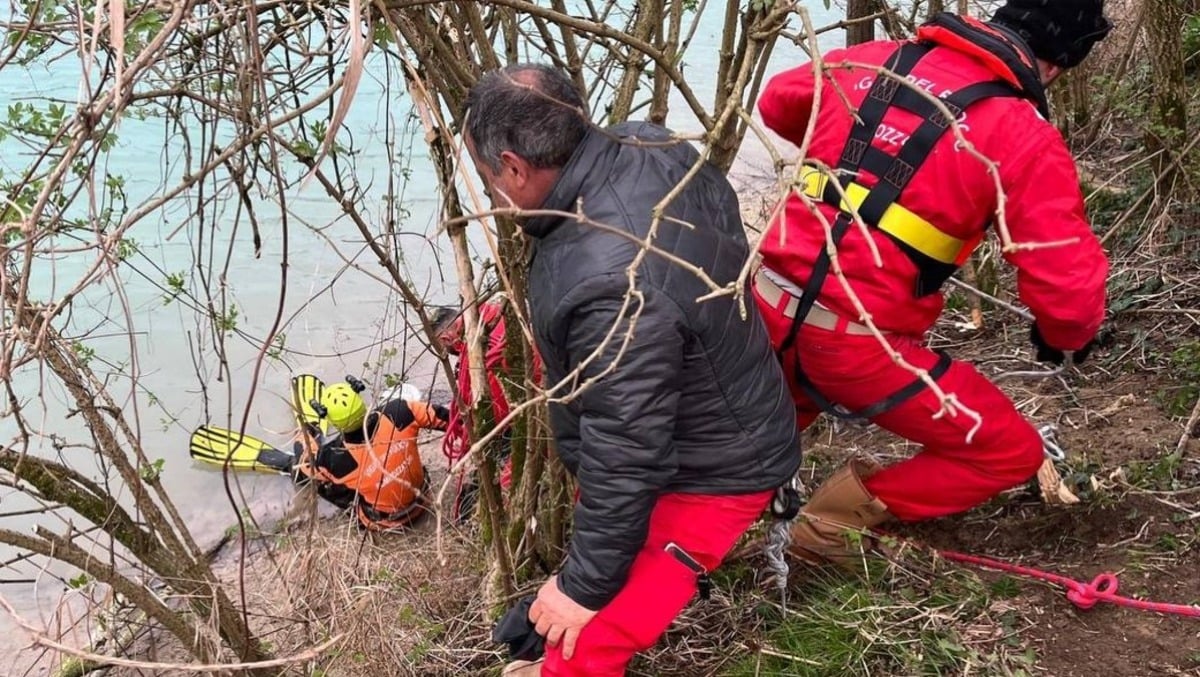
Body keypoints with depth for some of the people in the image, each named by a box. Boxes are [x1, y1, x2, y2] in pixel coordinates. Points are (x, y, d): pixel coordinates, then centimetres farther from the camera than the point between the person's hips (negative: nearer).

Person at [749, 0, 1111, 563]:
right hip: (857, 346, -6)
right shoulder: (1027, 141, -9)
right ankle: (842, 515, 8)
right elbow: (1071, 288, -10)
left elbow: (776, 103, 25)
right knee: (1012, 452, 13)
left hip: (770, 310, 6)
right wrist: (1065, 340, 14)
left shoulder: (873, 61, 7)